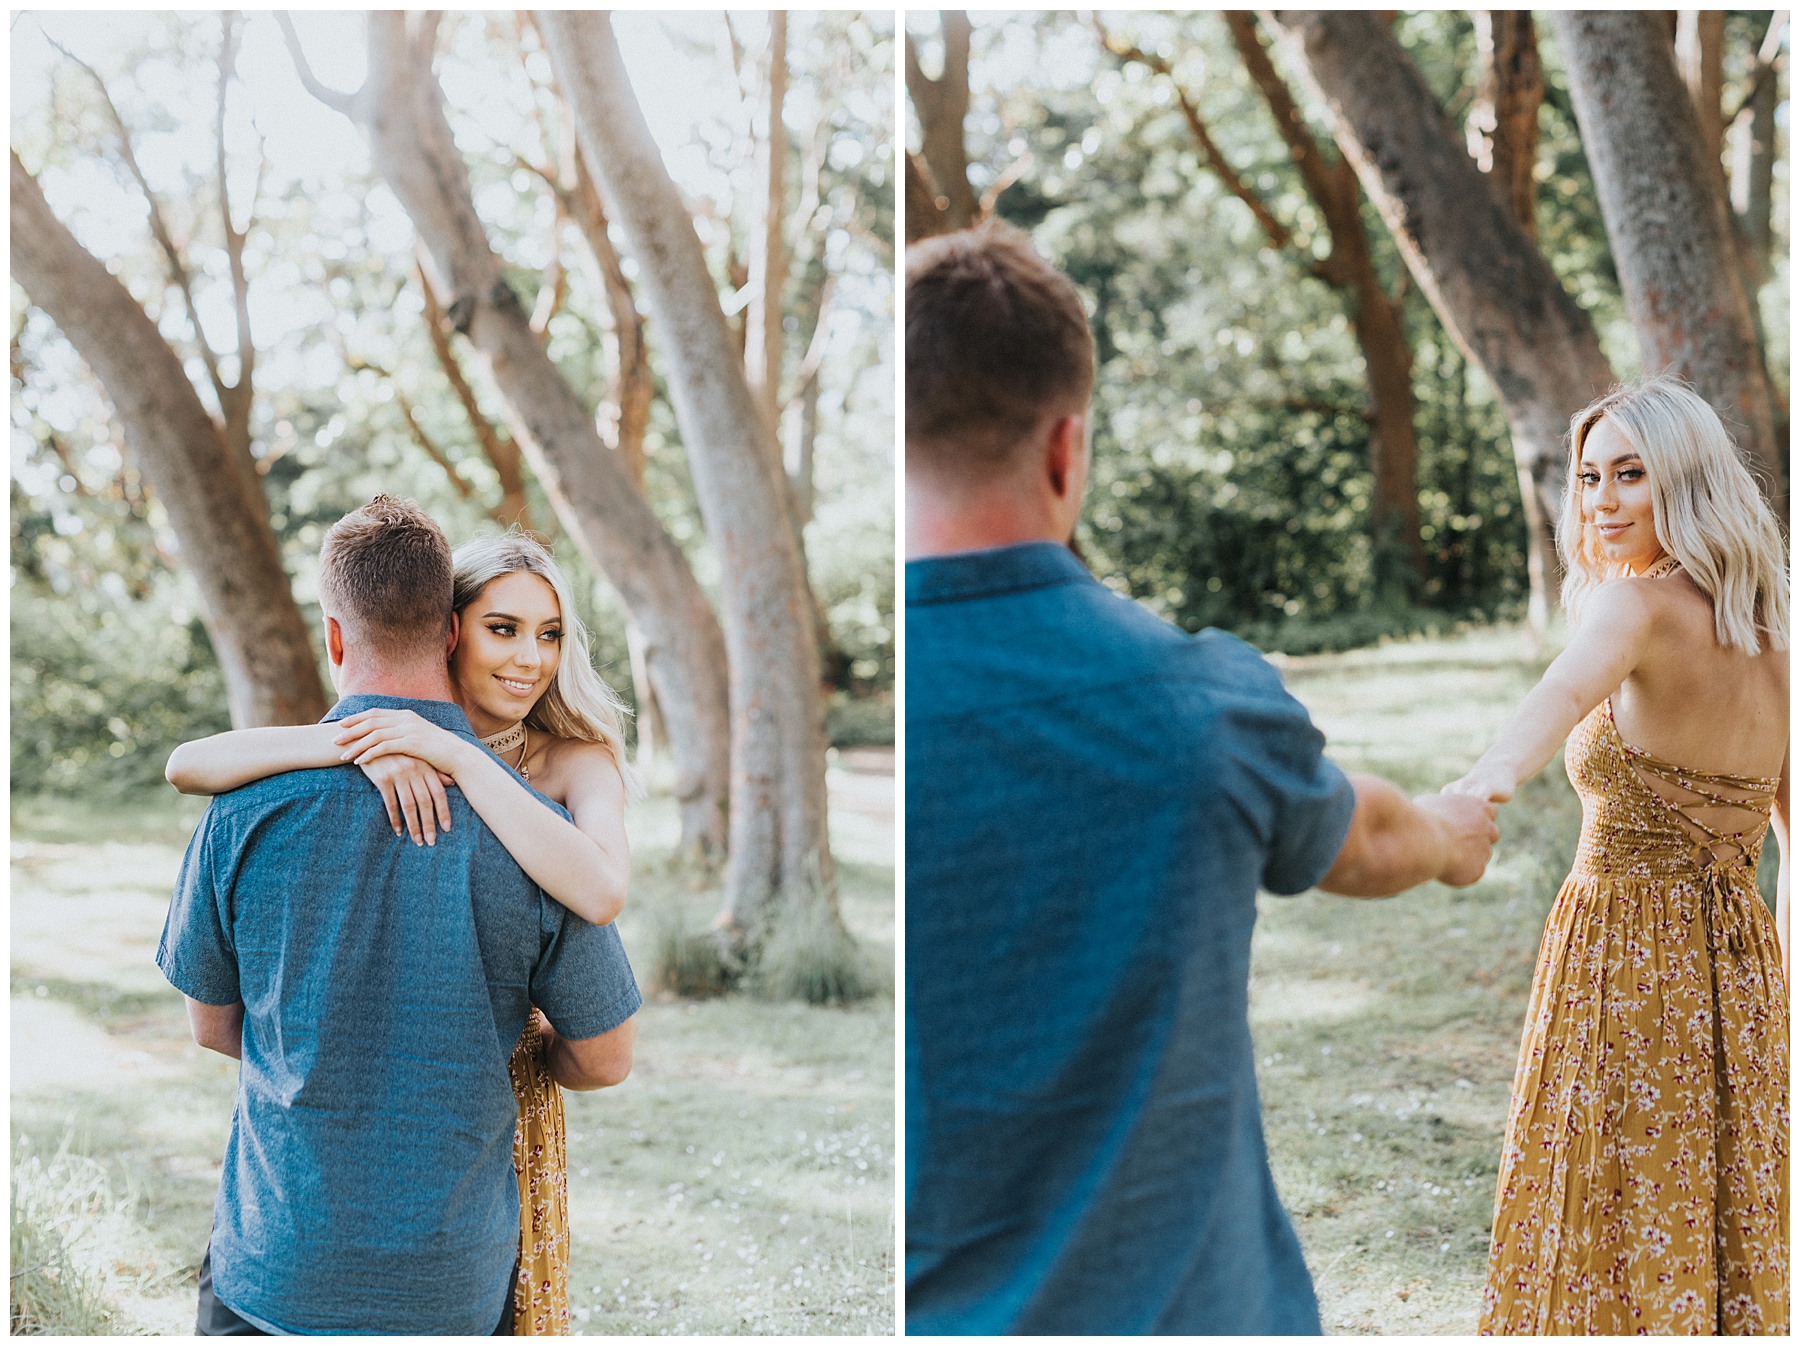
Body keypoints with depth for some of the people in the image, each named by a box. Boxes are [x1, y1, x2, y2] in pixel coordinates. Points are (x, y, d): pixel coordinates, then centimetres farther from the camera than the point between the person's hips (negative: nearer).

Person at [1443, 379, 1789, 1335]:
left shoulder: (1640, 605, -14)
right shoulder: (1765, 633, 11)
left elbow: (1569, 688, -37)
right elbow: (1794, 826, 16)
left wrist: (1492, 776, -57)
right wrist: (1774, 993, 24)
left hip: (1628, 964, -8)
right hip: (1738, 965, 8)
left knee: (1607, 1259, 1)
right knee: (1728, 1254, 16)